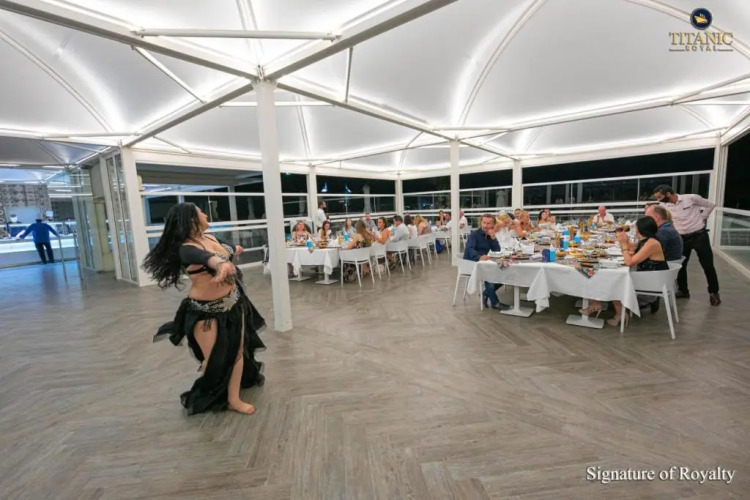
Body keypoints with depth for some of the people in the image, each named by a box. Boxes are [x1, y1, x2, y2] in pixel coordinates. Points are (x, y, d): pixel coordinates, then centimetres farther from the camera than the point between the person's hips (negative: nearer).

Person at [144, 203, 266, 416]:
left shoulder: (210, 237, 2)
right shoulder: (187, 248, -22)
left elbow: (226, 250, 27)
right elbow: (205, 258, -47)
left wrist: (234, 250, 50)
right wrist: (221, 264, -69)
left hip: (232, 302, 8)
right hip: (206, 310, -8)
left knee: (237, 350, 11)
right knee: (214, 359, 3)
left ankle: (234, 399, 25)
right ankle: (202, 398, 33)